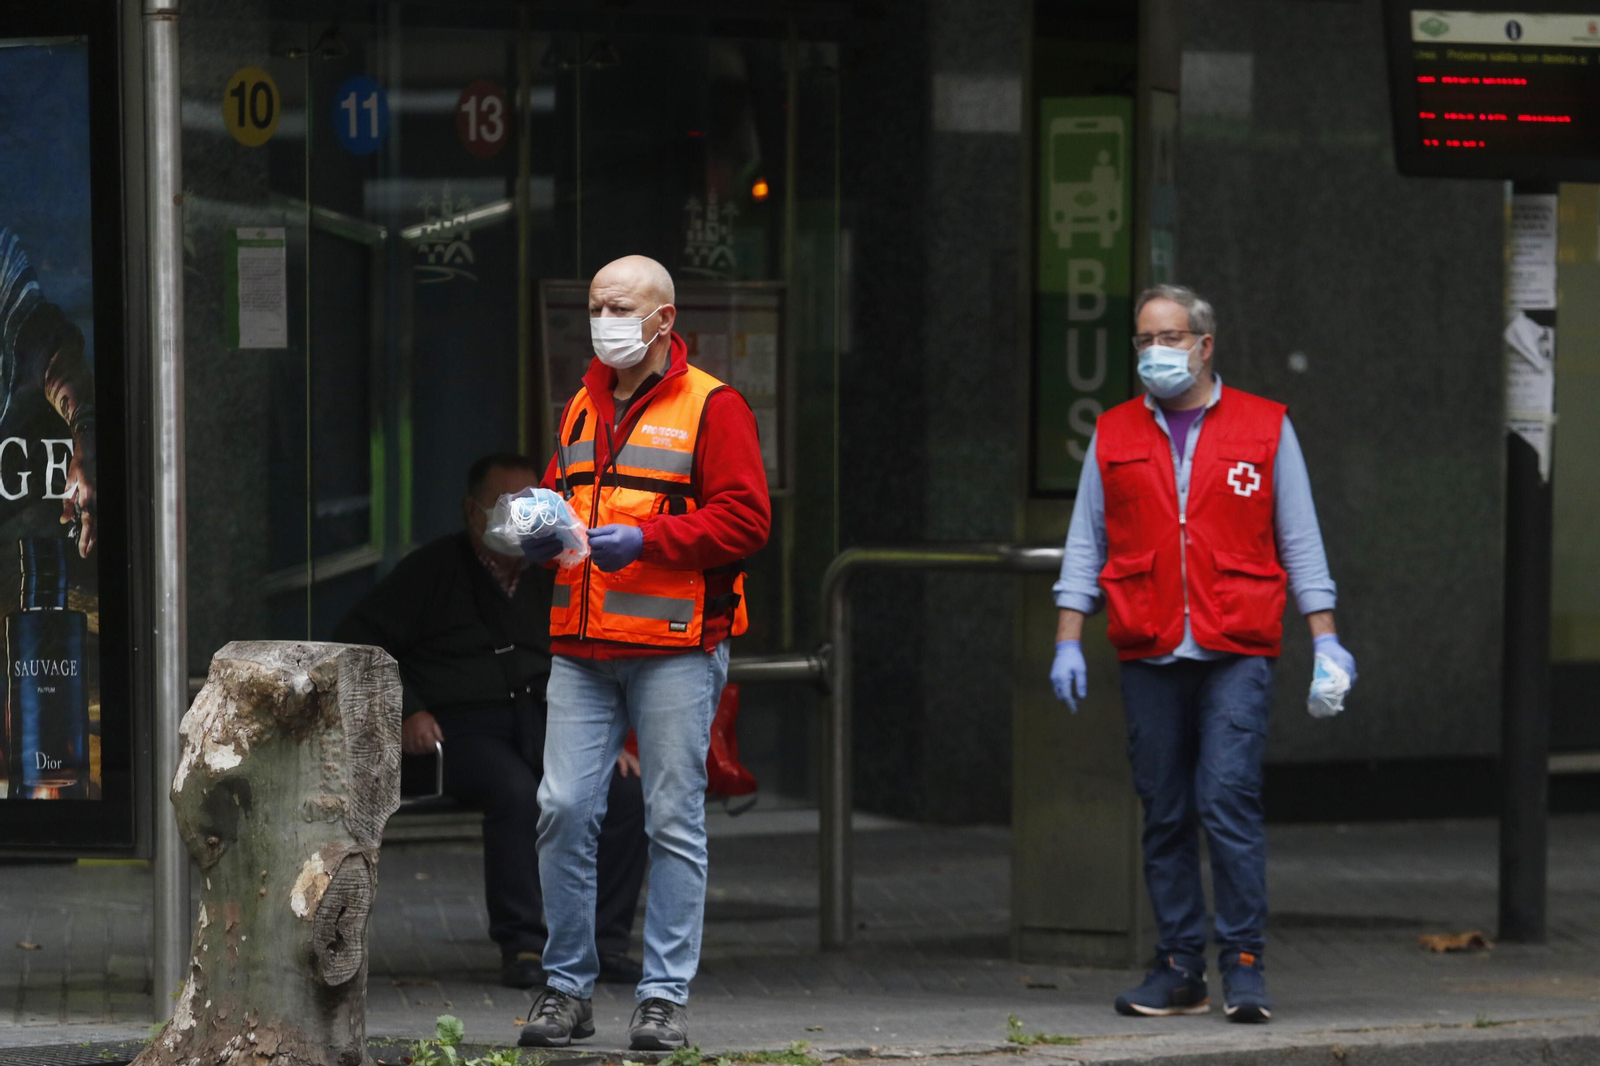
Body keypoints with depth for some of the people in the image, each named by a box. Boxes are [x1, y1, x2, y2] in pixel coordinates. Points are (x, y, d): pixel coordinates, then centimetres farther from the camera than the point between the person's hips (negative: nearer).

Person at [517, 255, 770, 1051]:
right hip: (581, 648, 5)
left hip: (676, 649, -5)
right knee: (564, 810, -2)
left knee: (674, 821, 0)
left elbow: (745, 517, -9)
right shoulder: (581, 409, 18)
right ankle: (566, 988, 8)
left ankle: (665, 996, 5)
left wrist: (645, 539, -17)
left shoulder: (710, 408, -2)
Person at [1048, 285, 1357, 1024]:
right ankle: (1179, 969, 10)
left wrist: (1325, 637, 4)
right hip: (1147, 657, 3)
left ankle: (1243, 964, -7)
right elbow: (1086, 543, 15)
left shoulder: (1264, 428, 8)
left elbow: (1299, 540, 10)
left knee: (1228, 801, -13)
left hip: (1236, 655, -2)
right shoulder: (1114, 436, 12)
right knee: (1165, 815, 4)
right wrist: (1068, 639, 6)